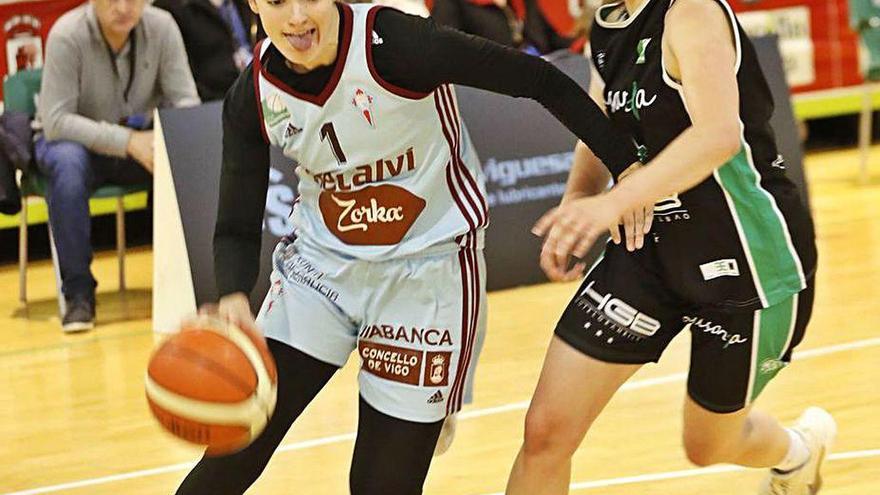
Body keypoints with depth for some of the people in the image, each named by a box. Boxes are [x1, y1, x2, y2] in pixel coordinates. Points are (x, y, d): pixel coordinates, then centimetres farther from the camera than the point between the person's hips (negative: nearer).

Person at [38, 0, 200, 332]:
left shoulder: (161, 27, -12)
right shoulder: (67, 36, -21)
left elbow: (186, 101, -11)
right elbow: (55, 121, -25)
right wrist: (126, 140, -36)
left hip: (139, 140, 3)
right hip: (78, 141, -2)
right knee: (67, 162, -38)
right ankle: (78, 290, -25)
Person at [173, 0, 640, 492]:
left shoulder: (392, 43, -22)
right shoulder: (253, 95, -8)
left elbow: (538, 79, -19)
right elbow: (238, 226, -4)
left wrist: (626, 164, -18)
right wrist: (234, 299, -25)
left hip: (427, 273, -4)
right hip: (321, 265, 4)